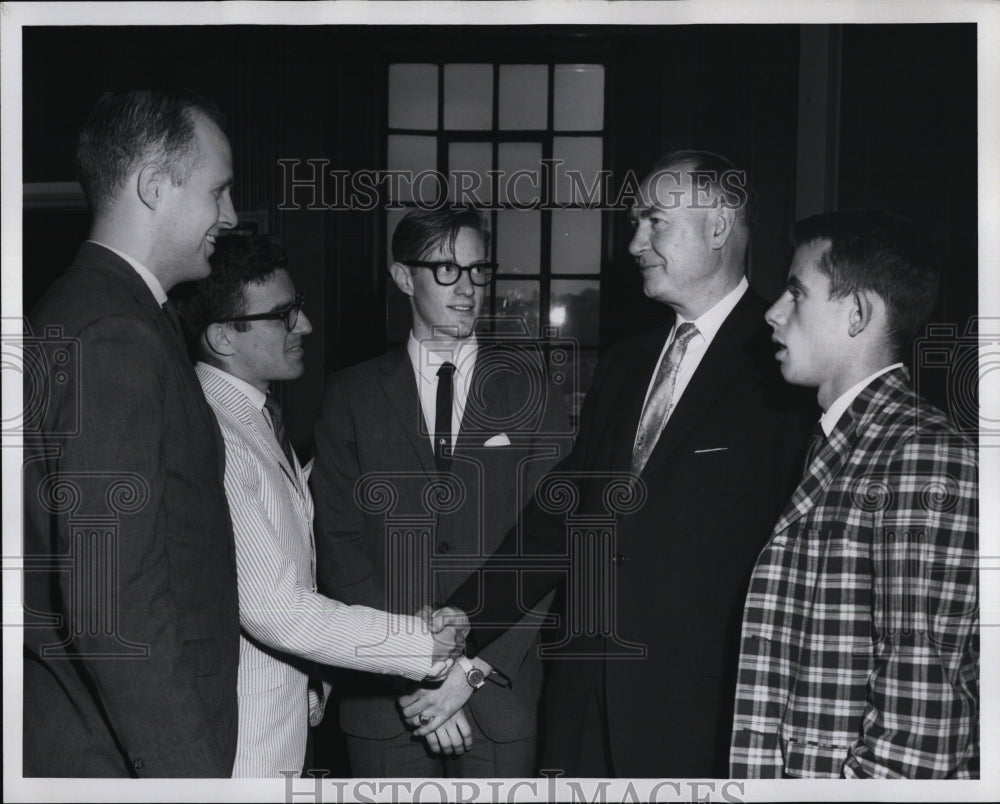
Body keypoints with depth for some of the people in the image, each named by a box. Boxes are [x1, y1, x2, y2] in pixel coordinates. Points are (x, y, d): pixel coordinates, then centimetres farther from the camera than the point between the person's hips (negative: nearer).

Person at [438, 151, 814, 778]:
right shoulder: (623, 367, 14)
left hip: (700, 719, -6)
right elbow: (559, 514, 11)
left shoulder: (780, 376, -8)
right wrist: (460, 624, 2)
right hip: (587, 703, 6)